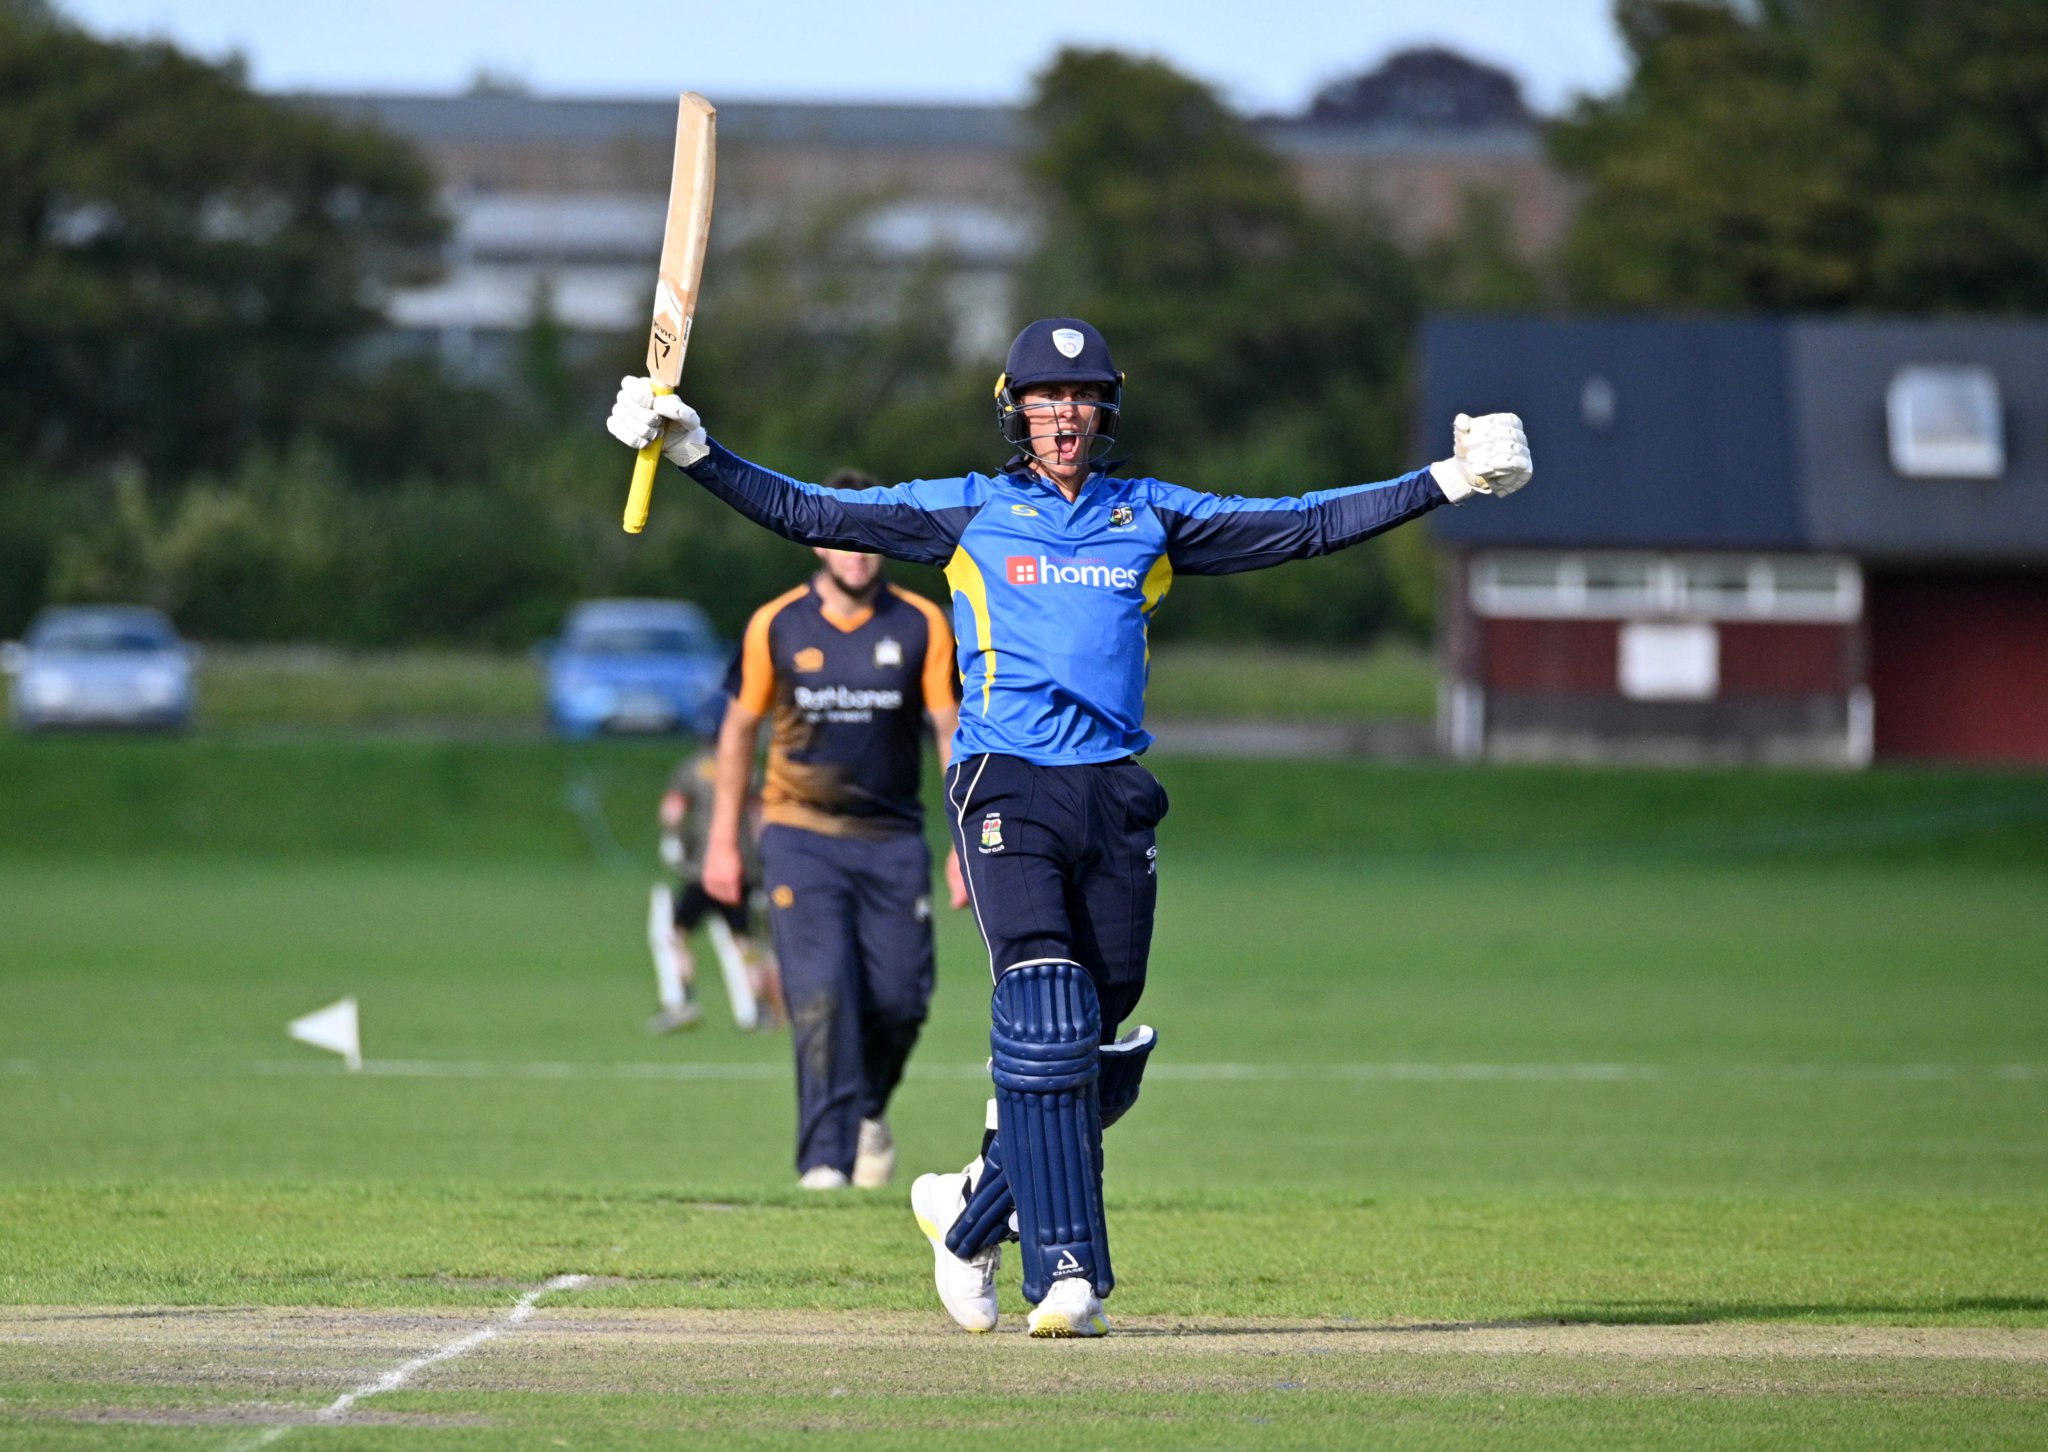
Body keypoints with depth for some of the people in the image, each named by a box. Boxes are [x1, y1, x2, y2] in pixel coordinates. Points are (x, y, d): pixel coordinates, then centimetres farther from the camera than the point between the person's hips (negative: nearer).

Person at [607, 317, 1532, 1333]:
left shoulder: (1152, 517, 17)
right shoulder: (966, 513, 11)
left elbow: (1304, 526, 15)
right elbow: (806, 513, 7)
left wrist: (1449, 481, 10)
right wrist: (692, 451, -4)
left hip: (1116, 796, 3)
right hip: (1008, 790, -3)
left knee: (1101, 1054, 1)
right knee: (1045, 1024, -18)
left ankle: (972, 1211, 24)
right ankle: (1067, 1271, -18)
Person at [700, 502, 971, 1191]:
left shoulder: (921, 625, -1)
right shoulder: (775, 627, -1)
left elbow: (953, 732, 0)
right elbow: (739, 729, 9)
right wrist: (723, 841, 8)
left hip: (892, 841, 1)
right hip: (801, 836, -1)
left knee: (901, 1001, -2)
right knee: (820, 997, -15)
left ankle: (870, 1112, 30)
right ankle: (825, 1159, -11)